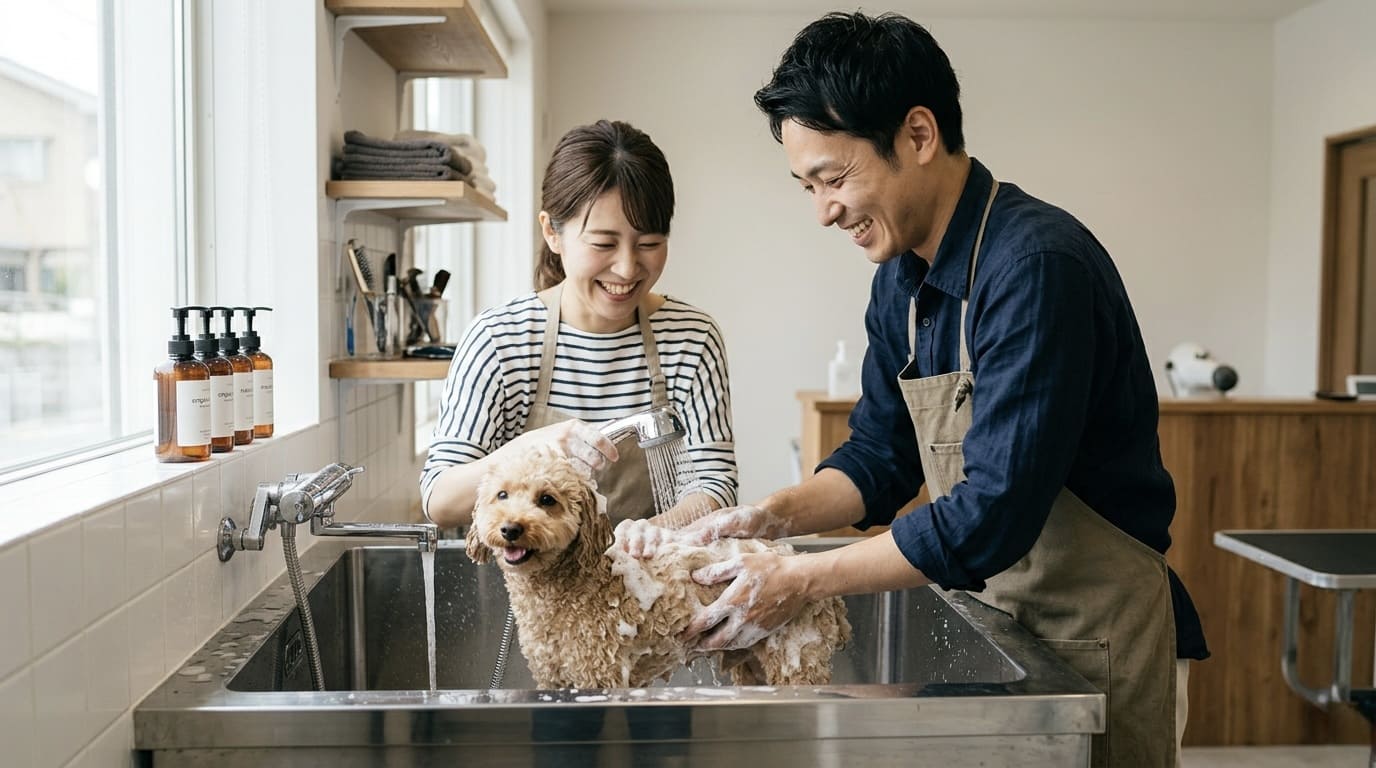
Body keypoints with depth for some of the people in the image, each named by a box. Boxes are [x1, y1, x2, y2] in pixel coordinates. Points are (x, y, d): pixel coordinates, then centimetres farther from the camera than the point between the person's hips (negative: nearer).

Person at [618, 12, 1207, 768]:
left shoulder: (1037, 266, -26)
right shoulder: (901, 276, 1)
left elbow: (993, 513, -28)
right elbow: (881, 456, 7)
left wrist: (799, 580, -23)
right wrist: (767, 517, -10)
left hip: (1098, 638, -7)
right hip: (992, 618, 7)